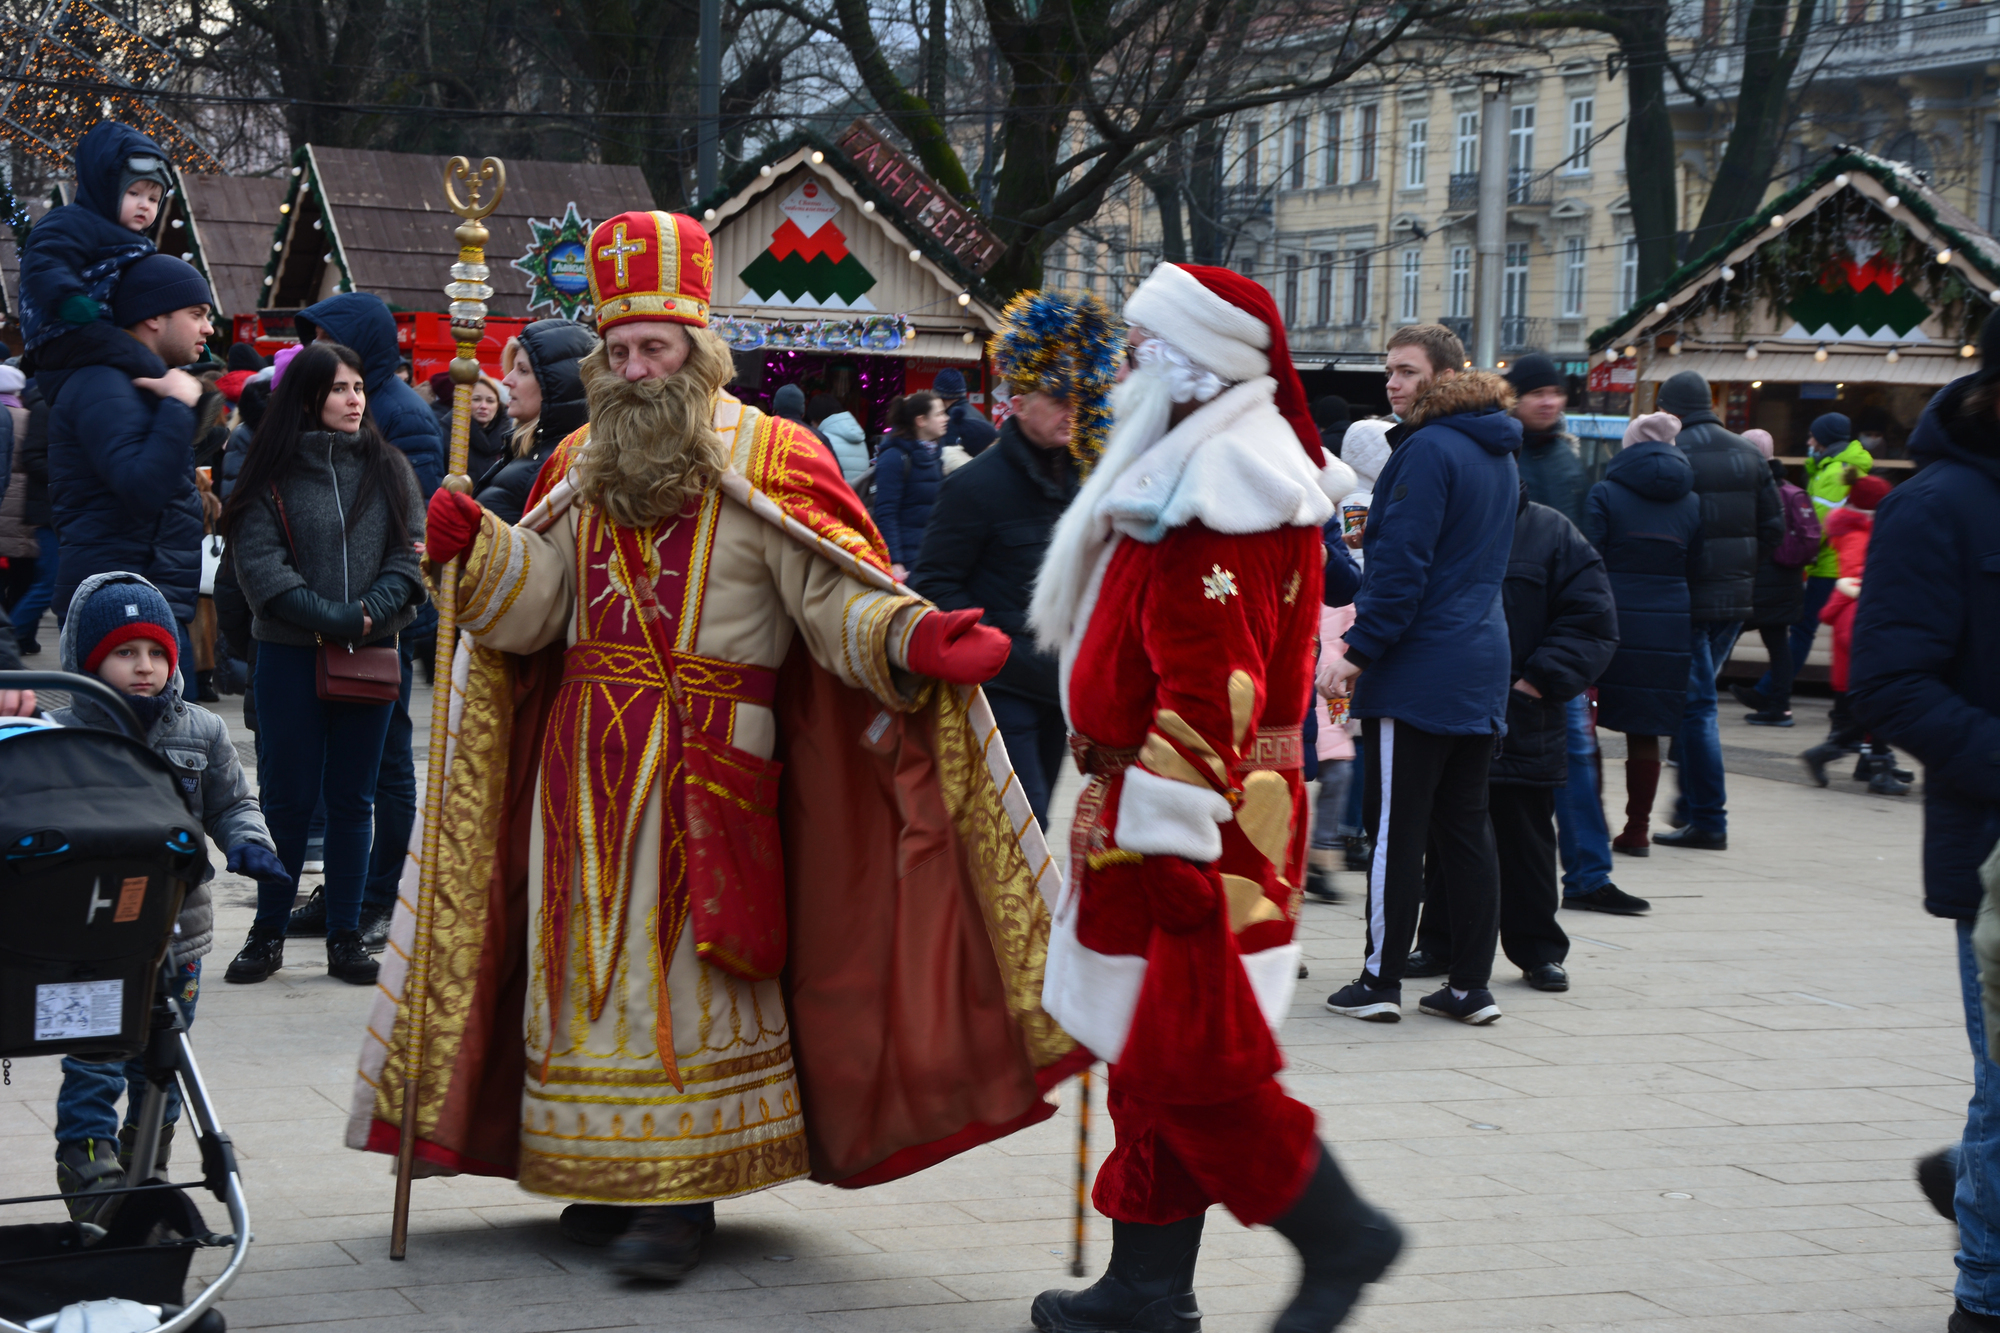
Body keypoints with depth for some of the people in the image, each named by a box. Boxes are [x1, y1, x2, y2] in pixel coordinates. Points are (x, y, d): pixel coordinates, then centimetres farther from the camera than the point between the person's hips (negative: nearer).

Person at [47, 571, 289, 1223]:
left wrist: (248, 846, -4)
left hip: (177, 927, 4)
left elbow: (233, 803, 14)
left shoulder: (201, 732, 4)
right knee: (94, 1060, -9)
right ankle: (91, 1172, -4)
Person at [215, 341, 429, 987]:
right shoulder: (271, 475, -2)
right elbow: (260, 564, -9)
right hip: (290, 656, -2)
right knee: (290, 795, 3)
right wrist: (333, 619, -15)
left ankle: (345, 936, 14)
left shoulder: (389, 470, 7)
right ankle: (269, 932, 13)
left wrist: (370, 612, -14)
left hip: (371, 654, 2)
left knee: (352, 798, 7)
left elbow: (412, 554, 1)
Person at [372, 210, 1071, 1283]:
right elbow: (530, 607, 9)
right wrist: (476, 547, -9)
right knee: (594, 958, 6)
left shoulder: (769, 462, -2)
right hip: (588, 757, 5)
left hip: (709, 767, -5)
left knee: (692, 967, -6)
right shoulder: (581, 467, 14)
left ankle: (683, 1193, -1)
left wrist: (912, 639, -29)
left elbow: (837, 601, -10)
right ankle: (615, 1176, 15)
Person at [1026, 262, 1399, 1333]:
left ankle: (1340, 1236, 4)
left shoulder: (1210, 504, -19)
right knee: (1156, 1055, 13)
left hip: (1182, 825, -11)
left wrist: (1150, 836, -25)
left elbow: (1208, 692, -25)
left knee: (1189, 1062, -7)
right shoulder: (1202, 472, 15)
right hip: (1170, 819, 11)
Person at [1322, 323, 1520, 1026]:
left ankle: (1381, 980, 4)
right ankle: (1471, 984, 11)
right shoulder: (1498, 454, 14)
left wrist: (1361, 649, -14)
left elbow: (1403, 565, -19)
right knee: (1465, 827, 10)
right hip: (1482, 666, 8)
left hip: (1417, 670, -8)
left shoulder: (1428, 450, -14)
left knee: (1396, 827, -1)